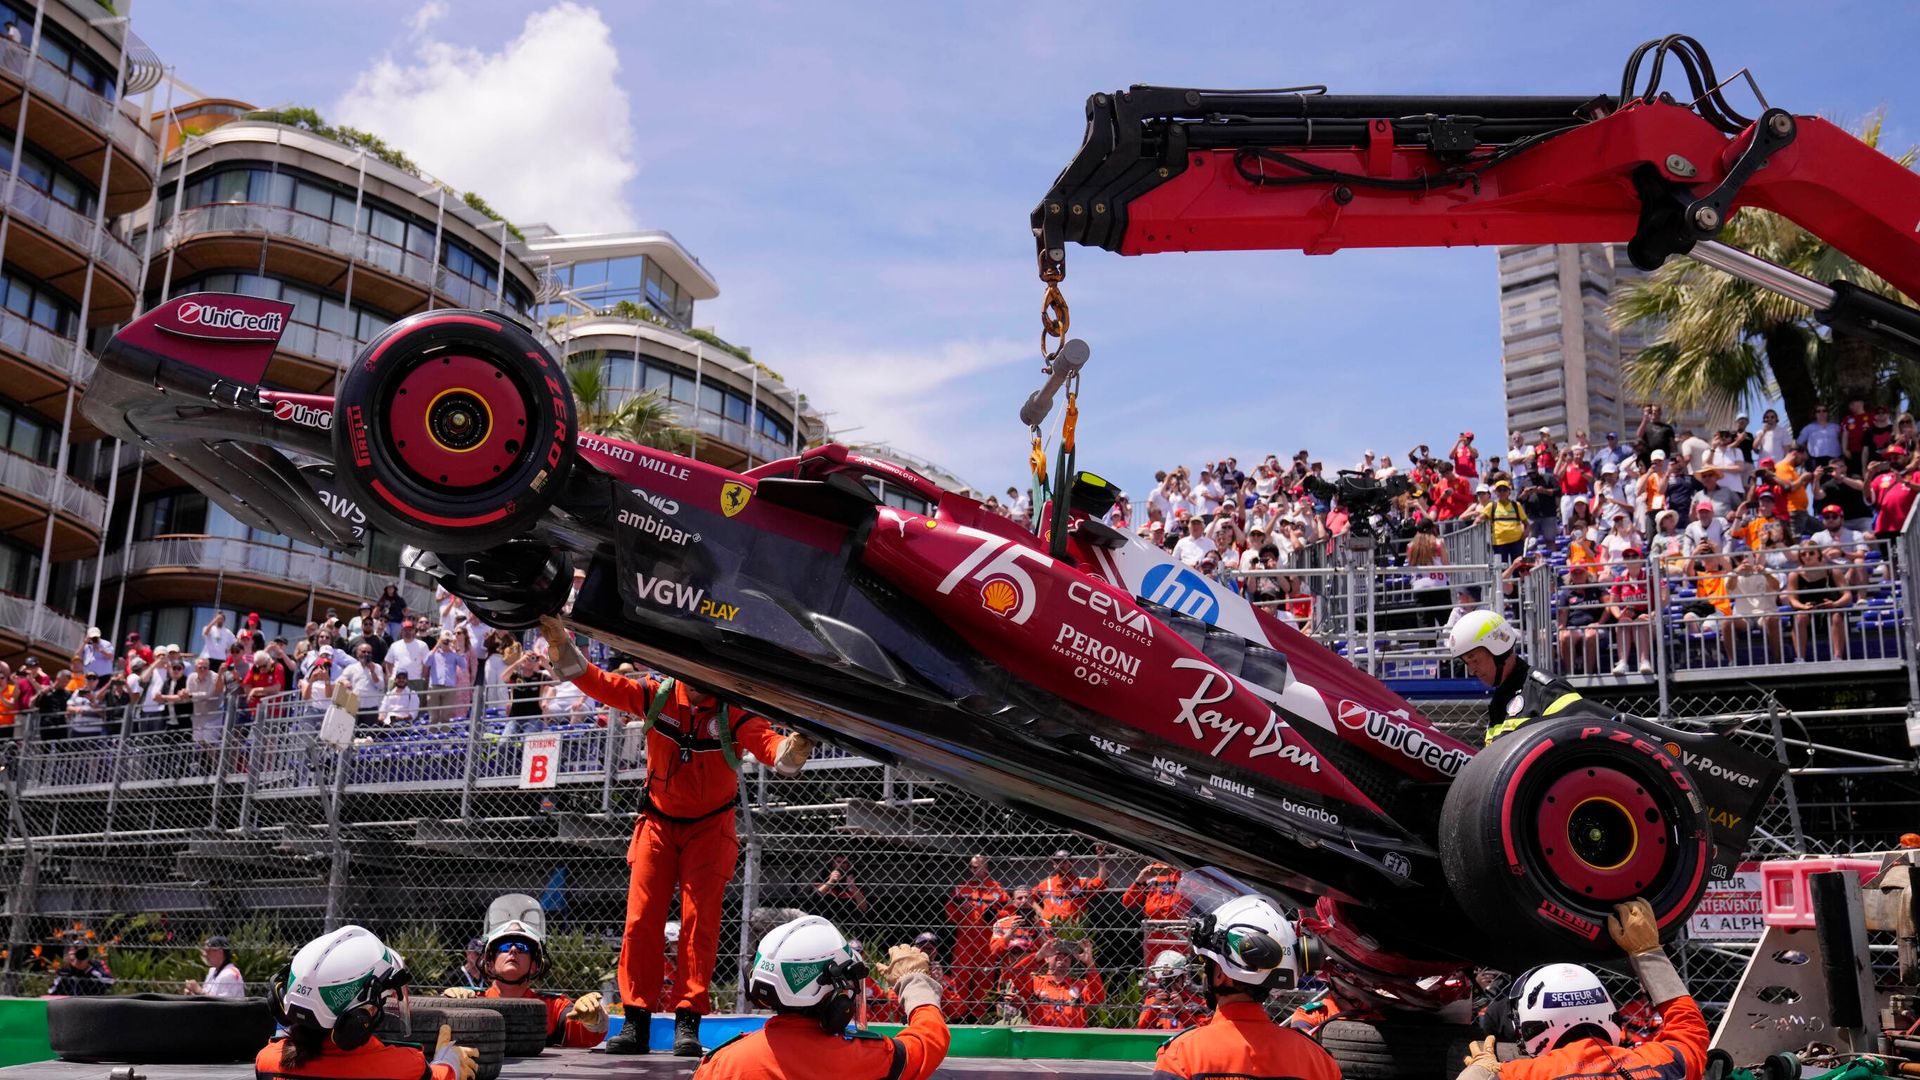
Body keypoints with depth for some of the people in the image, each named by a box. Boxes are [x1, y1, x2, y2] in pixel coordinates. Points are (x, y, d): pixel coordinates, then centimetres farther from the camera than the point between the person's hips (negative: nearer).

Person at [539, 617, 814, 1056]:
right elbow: (603, 685, -18)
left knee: (700, 920, -8)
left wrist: (788, 752, -59)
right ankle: (636, 1021, 4)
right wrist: (564, 652, -33)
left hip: (709, 827, -2)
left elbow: (765, 740, -37)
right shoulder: (657, 696, -12)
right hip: (658, 822, 2)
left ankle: (688, 1022, -3)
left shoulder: (733, 713, -20)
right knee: (641, 918, -2)